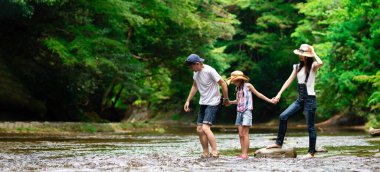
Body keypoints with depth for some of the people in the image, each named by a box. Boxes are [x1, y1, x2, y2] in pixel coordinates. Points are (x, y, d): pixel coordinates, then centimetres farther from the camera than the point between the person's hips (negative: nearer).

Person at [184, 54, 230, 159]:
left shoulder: (209, 71, -19)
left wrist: (226, 99, -8)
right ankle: (206, 154, 13)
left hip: (213, 103, -9)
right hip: (203, 103, 9)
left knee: (205, 128, -21)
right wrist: (188, 101, 18)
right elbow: (195, 86, 21)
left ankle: (215, 153, -21)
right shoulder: (196, 72, 7)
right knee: (199, 129, 5)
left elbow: (223, 84, -15)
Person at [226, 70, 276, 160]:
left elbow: (258, 94, 4)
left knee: (245, 134, -9)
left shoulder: (248, 86, -4)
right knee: (240, 134, 2)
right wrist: (230, 102, 6)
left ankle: (245, 154, -10)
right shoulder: (237, 88, 13)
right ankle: (243, 154, 3)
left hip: (247, 111, -6)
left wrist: (269, 100, 5)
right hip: (239, 112, 6)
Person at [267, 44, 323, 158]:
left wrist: (313, 53, -15)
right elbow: (289, 80, 10)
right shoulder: (298, 67, 11)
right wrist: (279, 94, 4)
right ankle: (279, 143, 4)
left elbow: (320, 63, -32)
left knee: (310, 126, 0)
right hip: (300, 99, 6)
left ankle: (311, 152, 8)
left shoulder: (313, 66, -7)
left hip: (310, 99, -6)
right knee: (283, 116, -4)